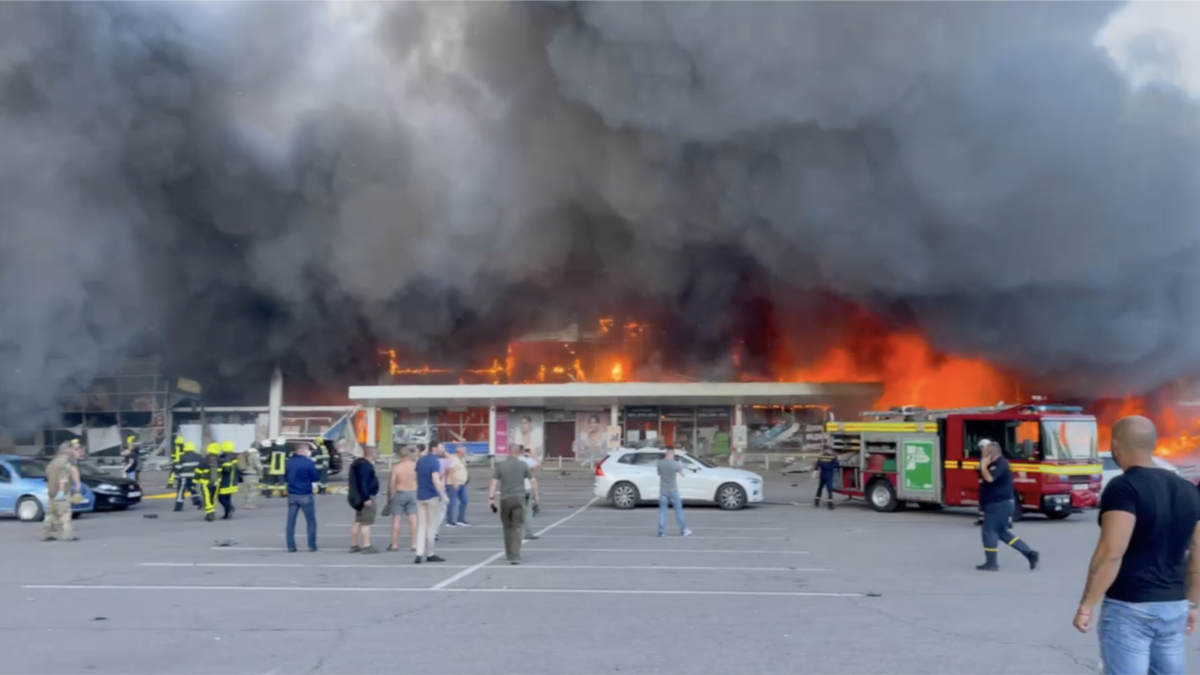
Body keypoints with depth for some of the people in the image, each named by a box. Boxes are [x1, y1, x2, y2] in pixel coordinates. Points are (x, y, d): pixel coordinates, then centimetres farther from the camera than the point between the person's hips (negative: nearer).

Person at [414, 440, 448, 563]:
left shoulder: (420, 461, 11)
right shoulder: (435, 461, -14)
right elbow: (436, 480, -23)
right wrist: (443, 496, -21)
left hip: (421, 497, 7)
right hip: (433, 497, -7)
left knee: (421, 526, 7)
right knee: (431, 527, 2)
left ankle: (419, 554, -2)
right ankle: (429, 554, 7)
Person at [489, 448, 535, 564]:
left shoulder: (499, 465, 1)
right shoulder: (523, 465, 2)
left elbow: (493, 482, -5)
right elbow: (532, 481, 8)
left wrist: (491, 498, -3)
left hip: (505, 498, 1)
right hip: (519, 497, -1)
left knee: (507, 527, 15)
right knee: (517, 527, -3)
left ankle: (509, 554, 25)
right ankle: (514, 556, -14)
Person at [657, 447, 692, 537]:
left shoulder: (660, 463, -5)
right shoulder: (676, 464, -12)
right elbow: (682, 473, 4)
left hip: (663, 490, 2)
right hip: (673, 490, -2)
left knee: (662, 511, 5)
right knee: (678, 510, 8)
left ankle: (661, 531, 0)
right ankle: (683, 530, 12)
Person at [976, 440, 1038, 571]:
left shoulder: (1000, 464, -17)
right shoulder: (994, 464, 16)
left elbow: (989, 478, -31)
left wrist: (983, 466, -16)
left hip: (999, 504, -11)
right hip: (997, 504, 11)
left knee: (989, 531, -5)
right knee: (1003, 533, 13)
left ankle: (991, 563, 1)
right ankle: (1030, 553, 11)